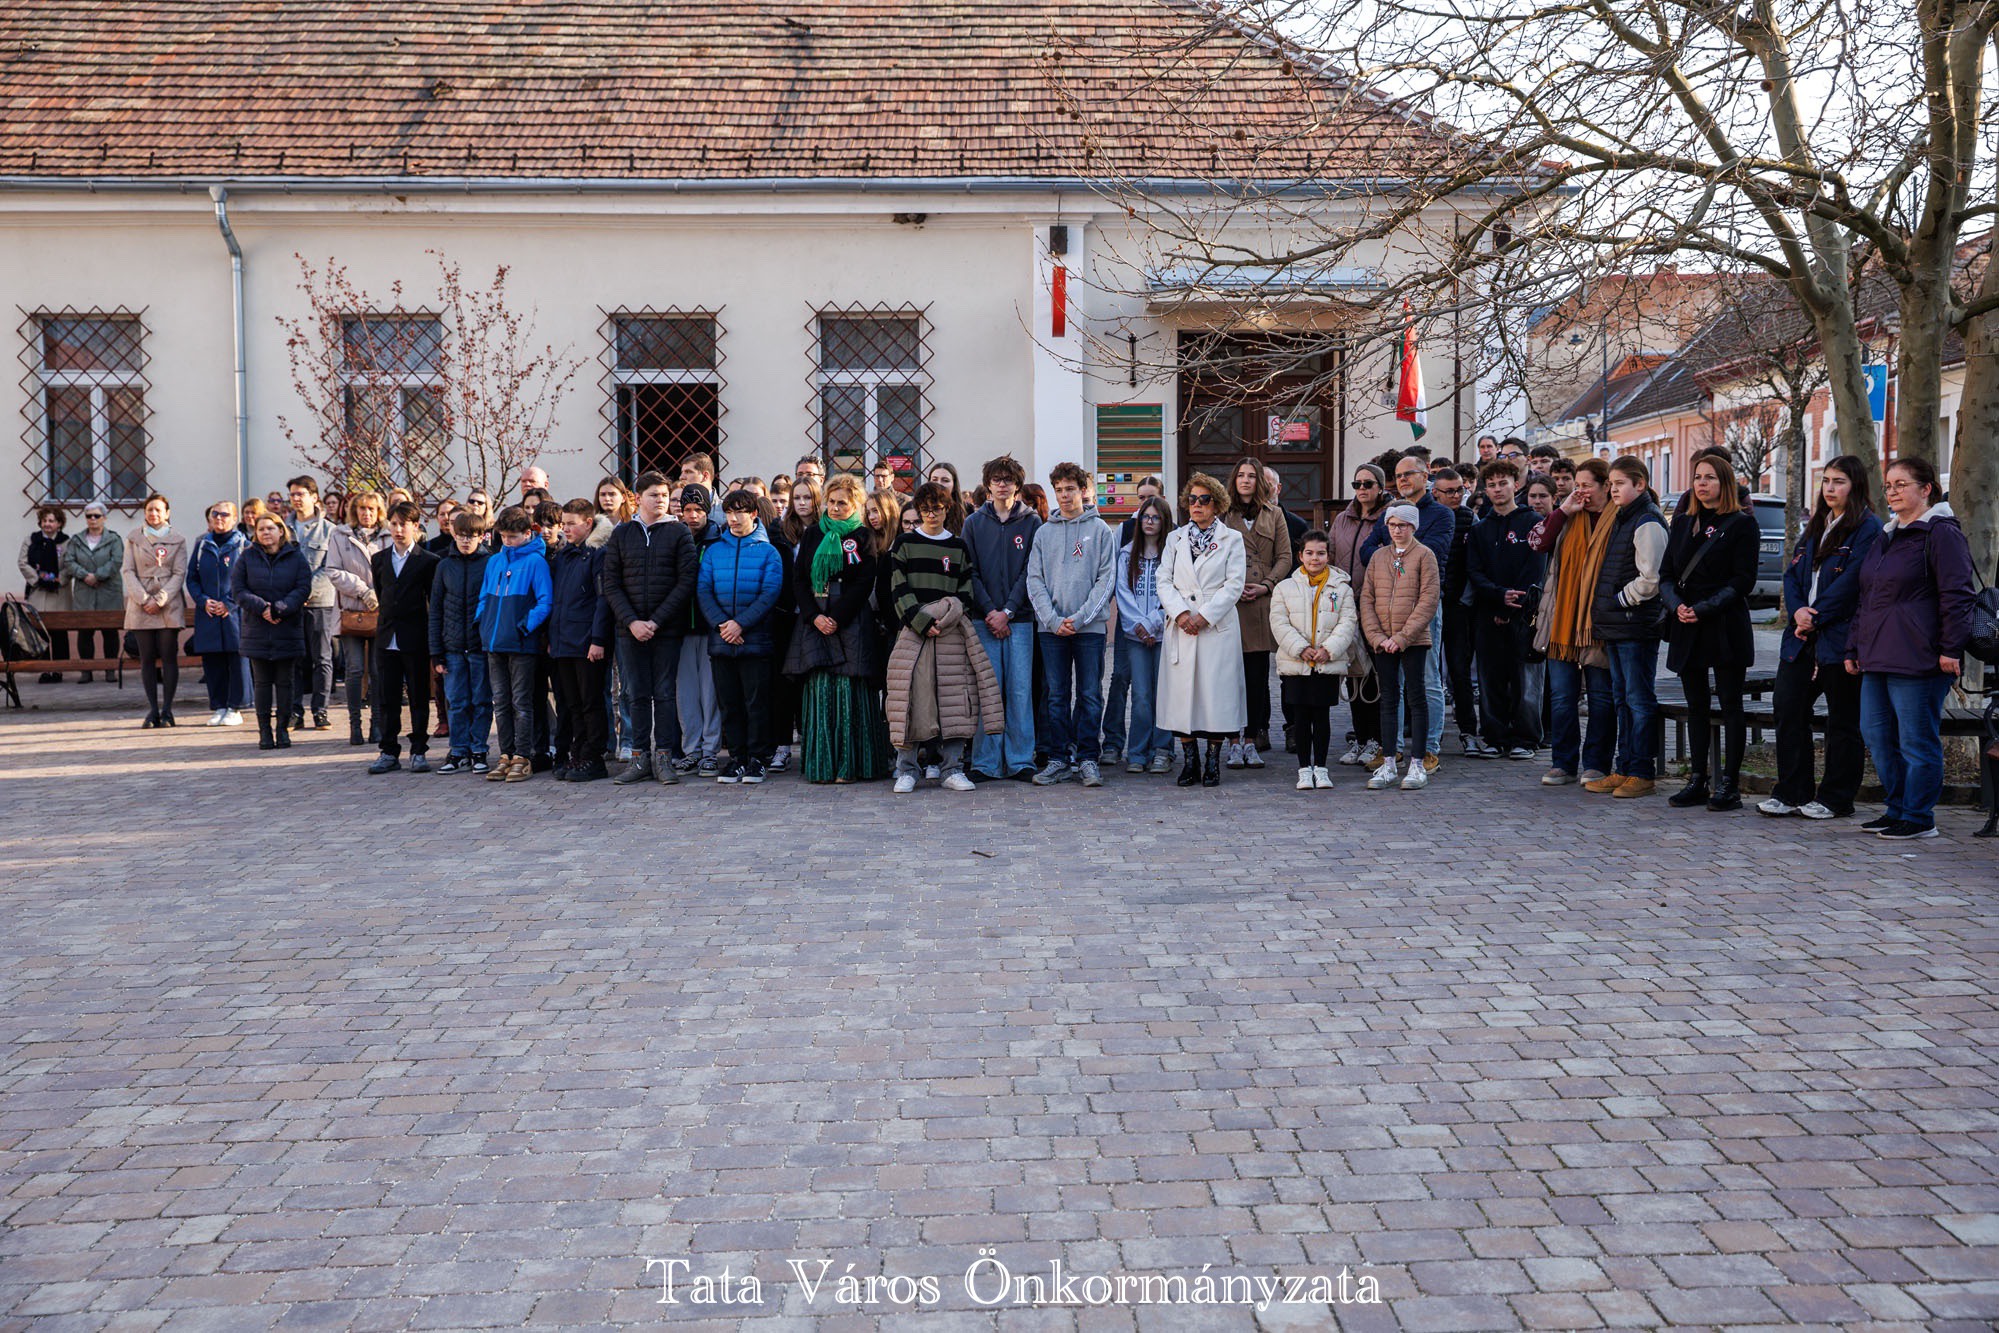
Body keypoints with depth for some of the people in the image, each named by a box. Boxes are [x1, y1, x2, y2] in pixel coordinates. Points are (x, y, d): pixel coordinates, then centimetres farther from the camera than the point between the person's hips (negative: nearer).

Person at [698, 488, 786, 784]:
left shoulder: (768, 552, 2)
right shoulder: (713, 551, 11)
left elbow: (770, 593, -7)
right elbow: (703, 590, 3)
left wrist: (741, 623, -16)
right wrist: (721, 623, -13)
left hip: (756, 639, -3)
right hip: (721, 640, 3)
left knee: (757, 701, -1)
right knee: (729, 701, 7)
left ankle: (757, 758, 7)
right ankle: (736, 757, 14)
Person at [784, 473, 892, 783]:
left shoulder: (863, 537, 6)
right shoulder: (812, 535, 15)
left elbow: (863, 584, -3)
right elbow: (798, 579, 9)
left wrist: (836, 618, -12)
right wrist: (814, 616, -6)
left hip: (850, 622, -3)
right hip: (815, 621, 3)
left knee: (848, 692, -7)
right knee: (818, 689, -2)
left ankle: (849, 764, -4)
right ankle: (820, 764, 1)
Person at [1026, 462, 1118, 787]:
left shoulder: (1101, 530, 5)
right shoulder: (1044, 532, 11)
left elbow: (1106, 578, -1)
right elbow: (1034, 580, 6)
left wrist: (1080, 618, -11)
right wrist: (1053, 620, -8)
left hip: (1090, 626, -2)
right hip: (1051, 626, 2)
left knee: (1090, 695, -1)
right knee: (1057, 696, 4)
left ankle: (1087, 758, 6)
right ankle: (1059, 759, 9)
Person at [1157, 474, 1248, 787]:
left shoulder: (1231, 539, 6)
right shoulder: (1175, 538, 14)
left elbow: (1234, 585, -2)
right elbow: (1164, 582, 7)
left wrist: (1205, 616, -11)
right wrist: (1180, 613, -10)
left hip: (1218, 628, -2)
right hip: (1181, 628, 2)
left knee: (1216, 691, -3)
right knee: (1182, 691, 0)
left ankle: (1213, 762, 5)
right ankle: (1190, 761, 9)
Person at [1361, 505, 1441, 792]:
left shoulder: (1424, 555, -2)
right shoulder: (1378, 557, 11)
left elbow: (1429, 599, -9)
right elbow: (1366, 598, 7)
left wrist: (1403, 637, -15)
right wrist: (1377, 636, -6)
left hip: (1414, 640, -4)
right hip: (1383, 642, 4)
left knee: (1415, 697, -1)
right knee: (1389, 699, 6)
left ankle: (1417, 765, 4)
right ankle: (1389, 764, 10)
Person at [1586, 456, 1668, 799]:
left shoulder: (1648, 523, -12)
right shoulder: (1620, 519, 17)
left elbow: (1650, 579, -19)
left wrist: (1619, 600, -10)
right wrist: (1604, 608, 13)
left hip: (1637, 625, -10)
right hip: (1615, 626, 10)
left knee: (1639, 700, -3)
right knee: (1621, 698, 13)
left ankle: (1642, 773, 2)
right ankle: (1623, 769, 19)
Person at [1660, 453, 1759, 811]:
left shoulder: (1742, 524, -2)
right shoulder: (1682, 522, 14)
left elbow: (1742, 580, -9)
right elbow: (1666, 573, 9)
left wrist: (1704, 609, -17)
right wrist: (1676, 605, -9)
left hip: (1725, 628, -5)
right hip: (1686, 630, 5)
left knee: (1730, 705, 0)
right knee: (1696, 706, 9)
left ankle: (1729, 785, 3)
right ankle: (1697, 781, 14)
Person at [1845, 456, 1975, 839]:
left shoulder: (1941, 533, -7)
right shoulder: (1886, 536, 20)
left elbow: (1956, 595, -13)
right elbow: (1866, 598, 24)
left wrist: (1950, 648, -17)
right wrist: (1854, 647, 21)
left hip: (1917, 661, -9)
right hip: (1877, 658, 9)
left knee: (1916, 741, -3)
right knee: (1877, 735, 12)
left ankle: (1918, 819, 6)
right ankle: (1897, 810, 22)